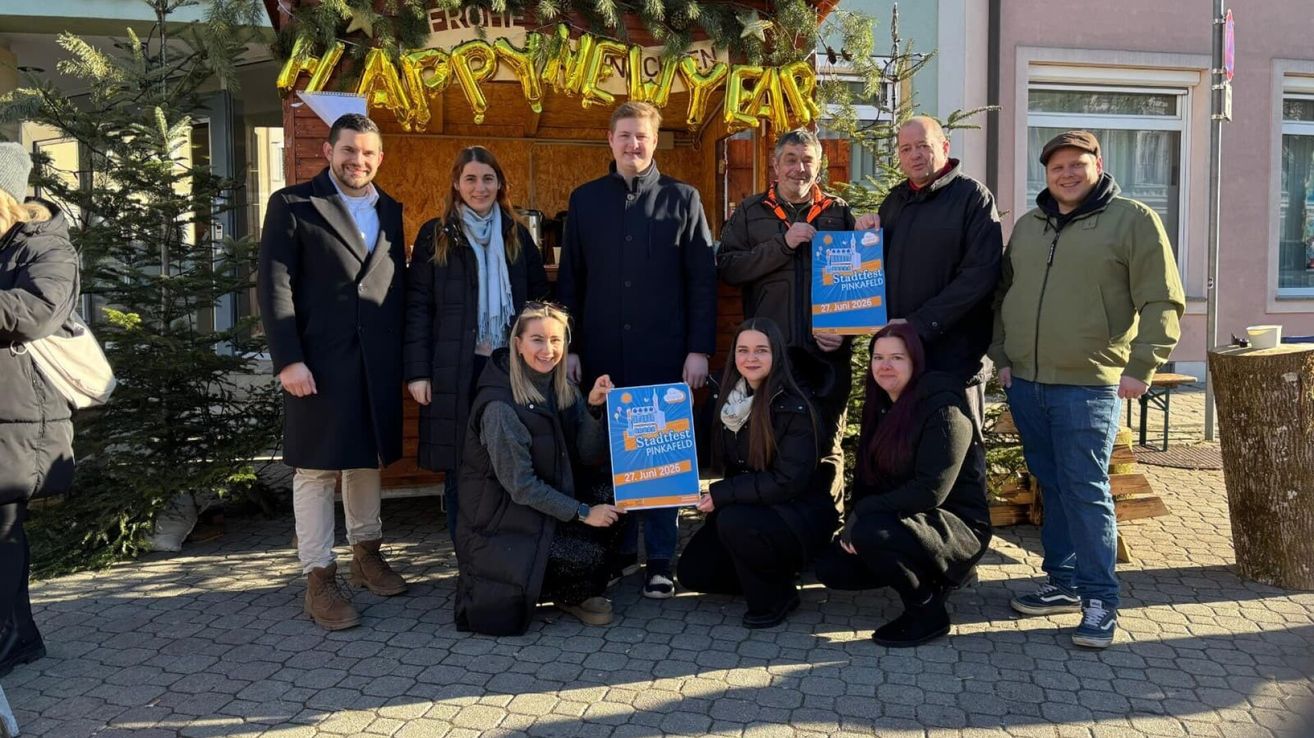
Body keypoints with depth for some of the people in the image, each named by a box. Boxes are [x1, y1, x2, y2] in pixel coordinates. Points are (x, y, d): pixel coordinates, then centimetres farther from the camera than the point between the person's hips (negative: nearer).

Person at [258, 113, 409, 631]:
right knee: (317, 468, 1)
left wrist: (404, 356, 7)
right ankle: (319, 578, 10)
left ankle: (366, 553, 32)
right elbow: (274, 286, -8)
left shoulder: (390, 211, 14)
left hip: (378, 362, 5)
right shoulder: (293, 204, -2)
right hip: (320, 361, -5)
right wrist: (288, 359, -16)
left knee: (368, 458, 16)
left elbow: (397, 285, 13)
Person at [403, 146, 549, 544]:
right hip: (455, 371, -2)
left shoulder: (518, 235, 11)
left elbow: (540, 300, 12)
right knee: (458, 469, 3)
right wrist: (416, 372, -7)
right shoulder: (435, 235, 3)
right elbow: (417, 307, 0)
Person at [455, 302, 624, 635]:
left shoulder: (563, 390, 2)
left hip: (548, 501, 8)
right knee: (591, 556, -24)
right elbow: (520, 485, -21)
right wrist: (582, 513, -21)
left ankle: (577, 594, 6)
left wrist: (595, 407, -18)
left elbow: (588, 455, -2)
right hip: (502, 521, -8)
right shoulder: (500, 405, -22)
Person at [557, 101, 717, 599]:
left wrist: (700, 349, -6)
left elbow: (702, 280, 0)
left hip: (663, 352, -2)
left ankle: (660, 560, 12)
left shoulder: (682, 199, 3)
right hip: (602, 351, 2)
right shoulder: (585, 200, 10)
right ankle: (617, 547, 22)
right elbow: (570, 279, 9)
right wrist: (569, 347, 3)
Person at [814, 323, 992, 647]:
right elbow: (865, 476, 10)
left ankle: (928, 612, -9)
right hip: (904, 522, 9)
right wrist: (853, 521, -8)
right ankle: (932, 578, 13)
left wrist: (863, 514, -22)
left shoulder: (943, 409, -18)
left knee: (870, 532, -33)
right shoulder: (880, 407, 7)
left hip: (957, 528, -9)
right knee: (831, 568, -3)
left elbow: (931, 491, -25)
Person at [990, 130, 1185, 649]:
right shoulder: (1027, 226, 14)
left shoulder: (1133, 221, -2)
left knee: (1085, 492, -6)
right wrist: (1001, 356, 11)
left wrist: (1140, 367, -14)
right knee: (1052, 488, 13)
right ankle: (1063, 582, 24)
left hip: (1088, 386, -5)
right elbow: (1003, 295, 20)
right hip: (1025, 383, 6)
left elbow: (1162, 303, -6)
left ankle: (1100, 600, 4)